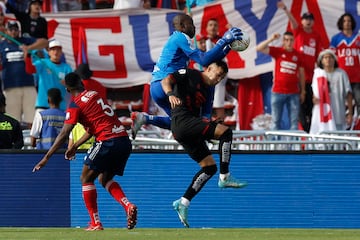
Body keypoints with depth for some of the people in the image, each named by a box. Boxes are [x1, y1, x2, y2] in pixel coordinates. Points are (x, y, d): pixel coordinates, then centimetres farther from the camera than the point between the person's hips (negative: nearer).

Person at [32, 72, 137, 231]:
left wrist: (46, 158, -6)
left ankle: (95, 223, 3)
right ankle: (128, 206, 1)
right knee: (104, 178, 23)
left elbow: (64, 134, -8)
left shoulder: (76, 105, -3)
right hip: (124, 141, 7)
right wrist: (75, 146, 33)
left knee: (86, 178, 8)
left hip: (108, 142, -7)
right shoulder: (95, 95, 19)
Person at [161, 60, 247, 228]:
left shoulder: (209, 91, 24)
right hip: (182, 119, -10)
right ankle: (224, 178, -17)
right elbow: (166, 80, -8)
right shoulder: (190, 75, 3)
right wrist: (171, 94, -28)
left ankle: (183, 203, 6)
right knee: (226, 132, -19)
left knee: (210, 167, 7)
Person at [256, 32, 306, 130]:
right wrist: (271, 39, -16)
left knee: (294, 121, 1)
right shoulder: (277, 51, 2)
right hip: (278, 92, -1)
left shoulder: (298, 55, 5)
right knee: (276, 121, 4)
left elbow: (301, 73, 12)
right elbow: (259, 48, -5)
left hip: (294, 93, 1)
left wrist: (302, 91, 11)